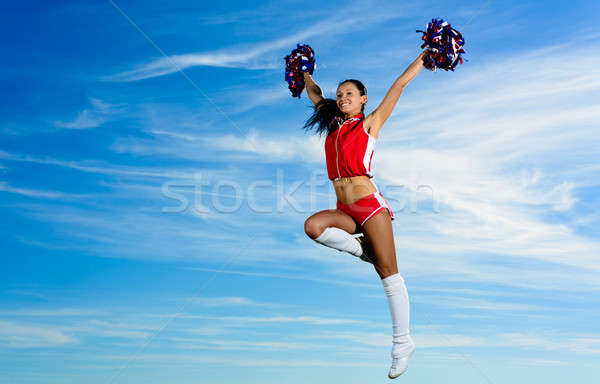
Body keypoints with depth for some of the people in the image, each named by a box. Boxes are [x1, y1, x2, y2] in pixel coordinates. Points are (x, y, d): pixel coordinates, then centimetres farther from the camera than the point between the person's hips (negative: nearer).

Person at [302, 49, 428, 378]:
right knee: (313, 225, -27)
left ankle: (403, 343, 3)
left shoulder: (370, 123, 6)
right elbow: (315, 94, 35)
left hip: (370, 203, -5)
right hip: (344, 210, 5)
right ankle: (363, 248, -4)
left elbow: (400, 84, 9)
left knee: (388, 274, -5)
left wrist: (426, 55, 14)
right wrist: (304, 72, 44)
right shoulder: (334, 126, 18)